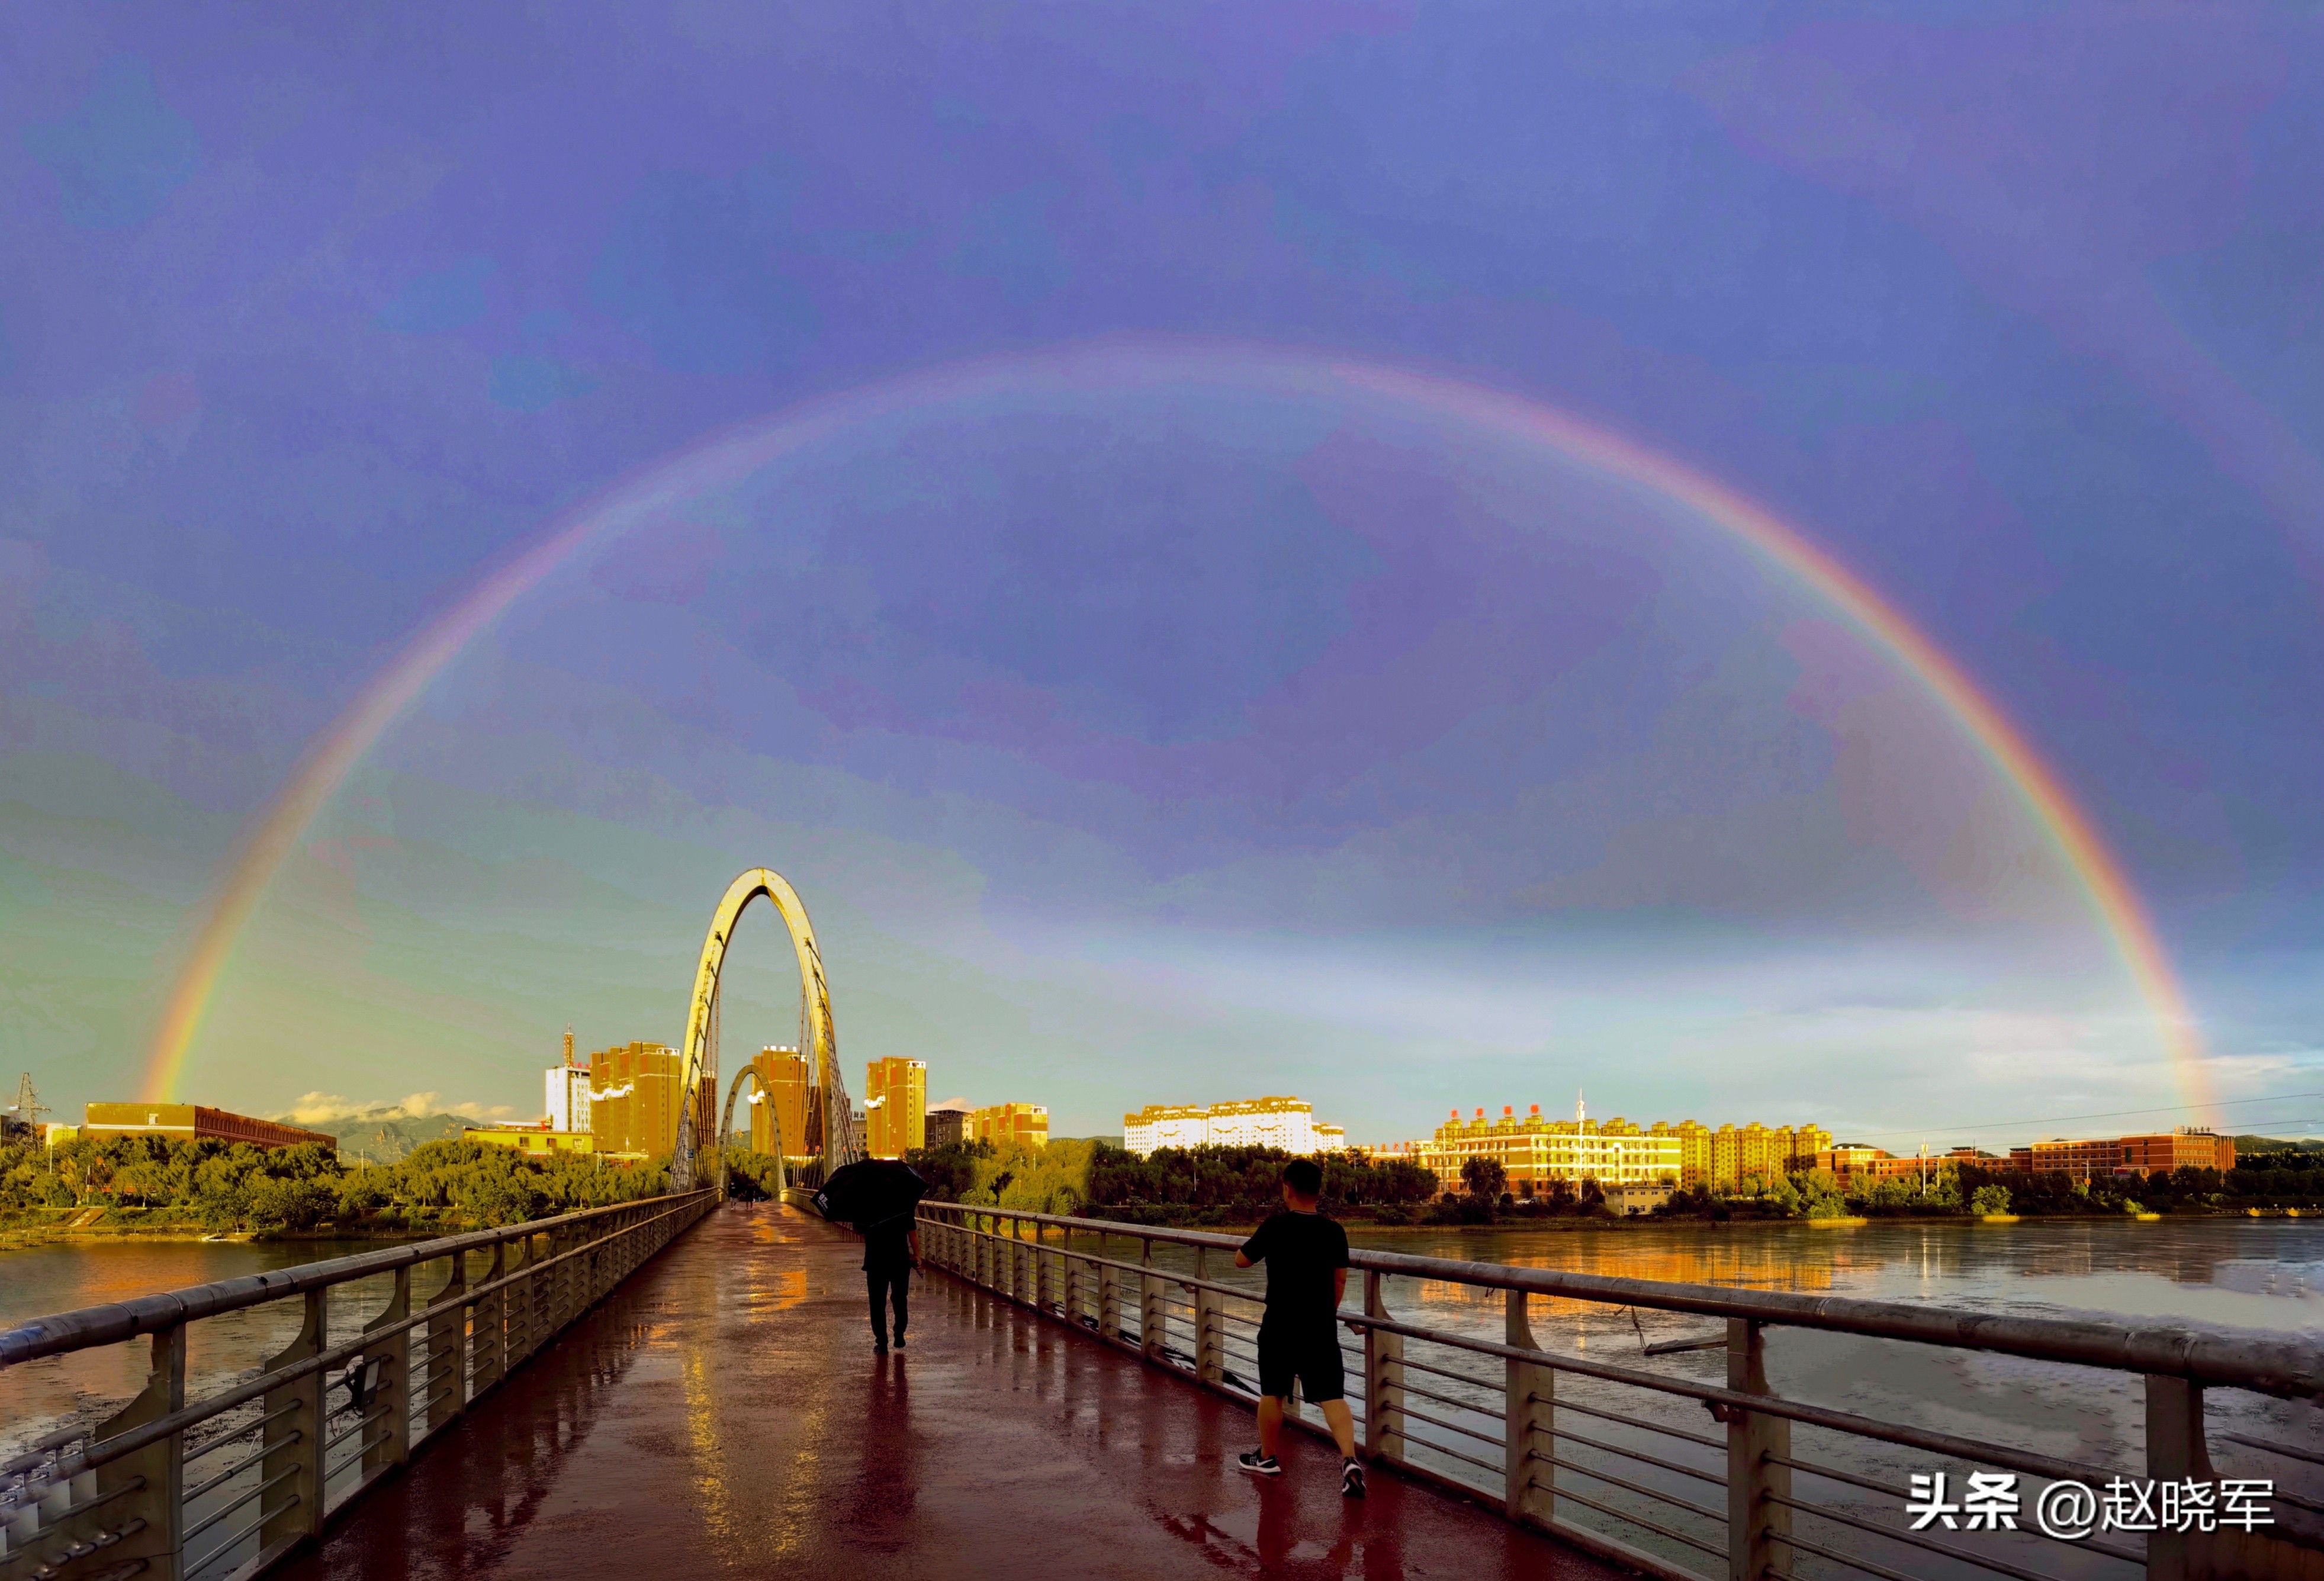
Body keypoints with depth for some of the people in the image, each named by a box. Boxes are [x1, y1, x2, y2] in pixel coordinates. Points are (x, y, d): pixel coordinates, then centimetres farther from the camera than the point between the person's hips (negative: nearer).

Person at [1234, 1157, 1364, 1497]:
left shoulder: (1276, 1228, -12)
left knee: (1273, 1393, 15)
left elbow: (1241, 1261, -1)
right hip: (1322, 1328, 2)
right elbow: (1340, 1280, 7)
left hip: (1280, 1328, -2)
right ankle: (1349, 1460, -19)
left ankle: (1267, 1458, 30)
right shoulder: (1334, 1232, -1)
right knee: (1333, 1396, -1)